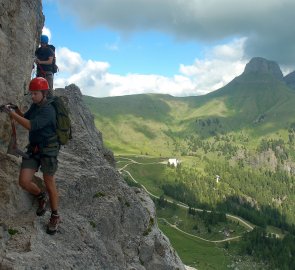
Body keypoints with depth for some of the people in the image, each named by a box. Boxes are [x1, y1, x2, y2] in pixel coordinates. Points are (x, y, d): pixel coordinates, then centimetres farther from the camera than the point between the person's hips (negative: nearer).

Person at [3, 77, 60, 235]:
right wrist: (16, 110, 0)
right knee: (24, 182, -4)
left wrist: (12, 113, -25)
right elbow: (26, 118, 20)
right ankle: (41, 197, 27)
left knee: (49, 184, 4)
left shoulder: (48, 110, -19)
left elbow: (31, 125, -29)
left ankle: (55, 216, 20)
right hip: (33, 149, 7)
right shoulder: (35, 105, 8)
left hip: (48, 150, -7)